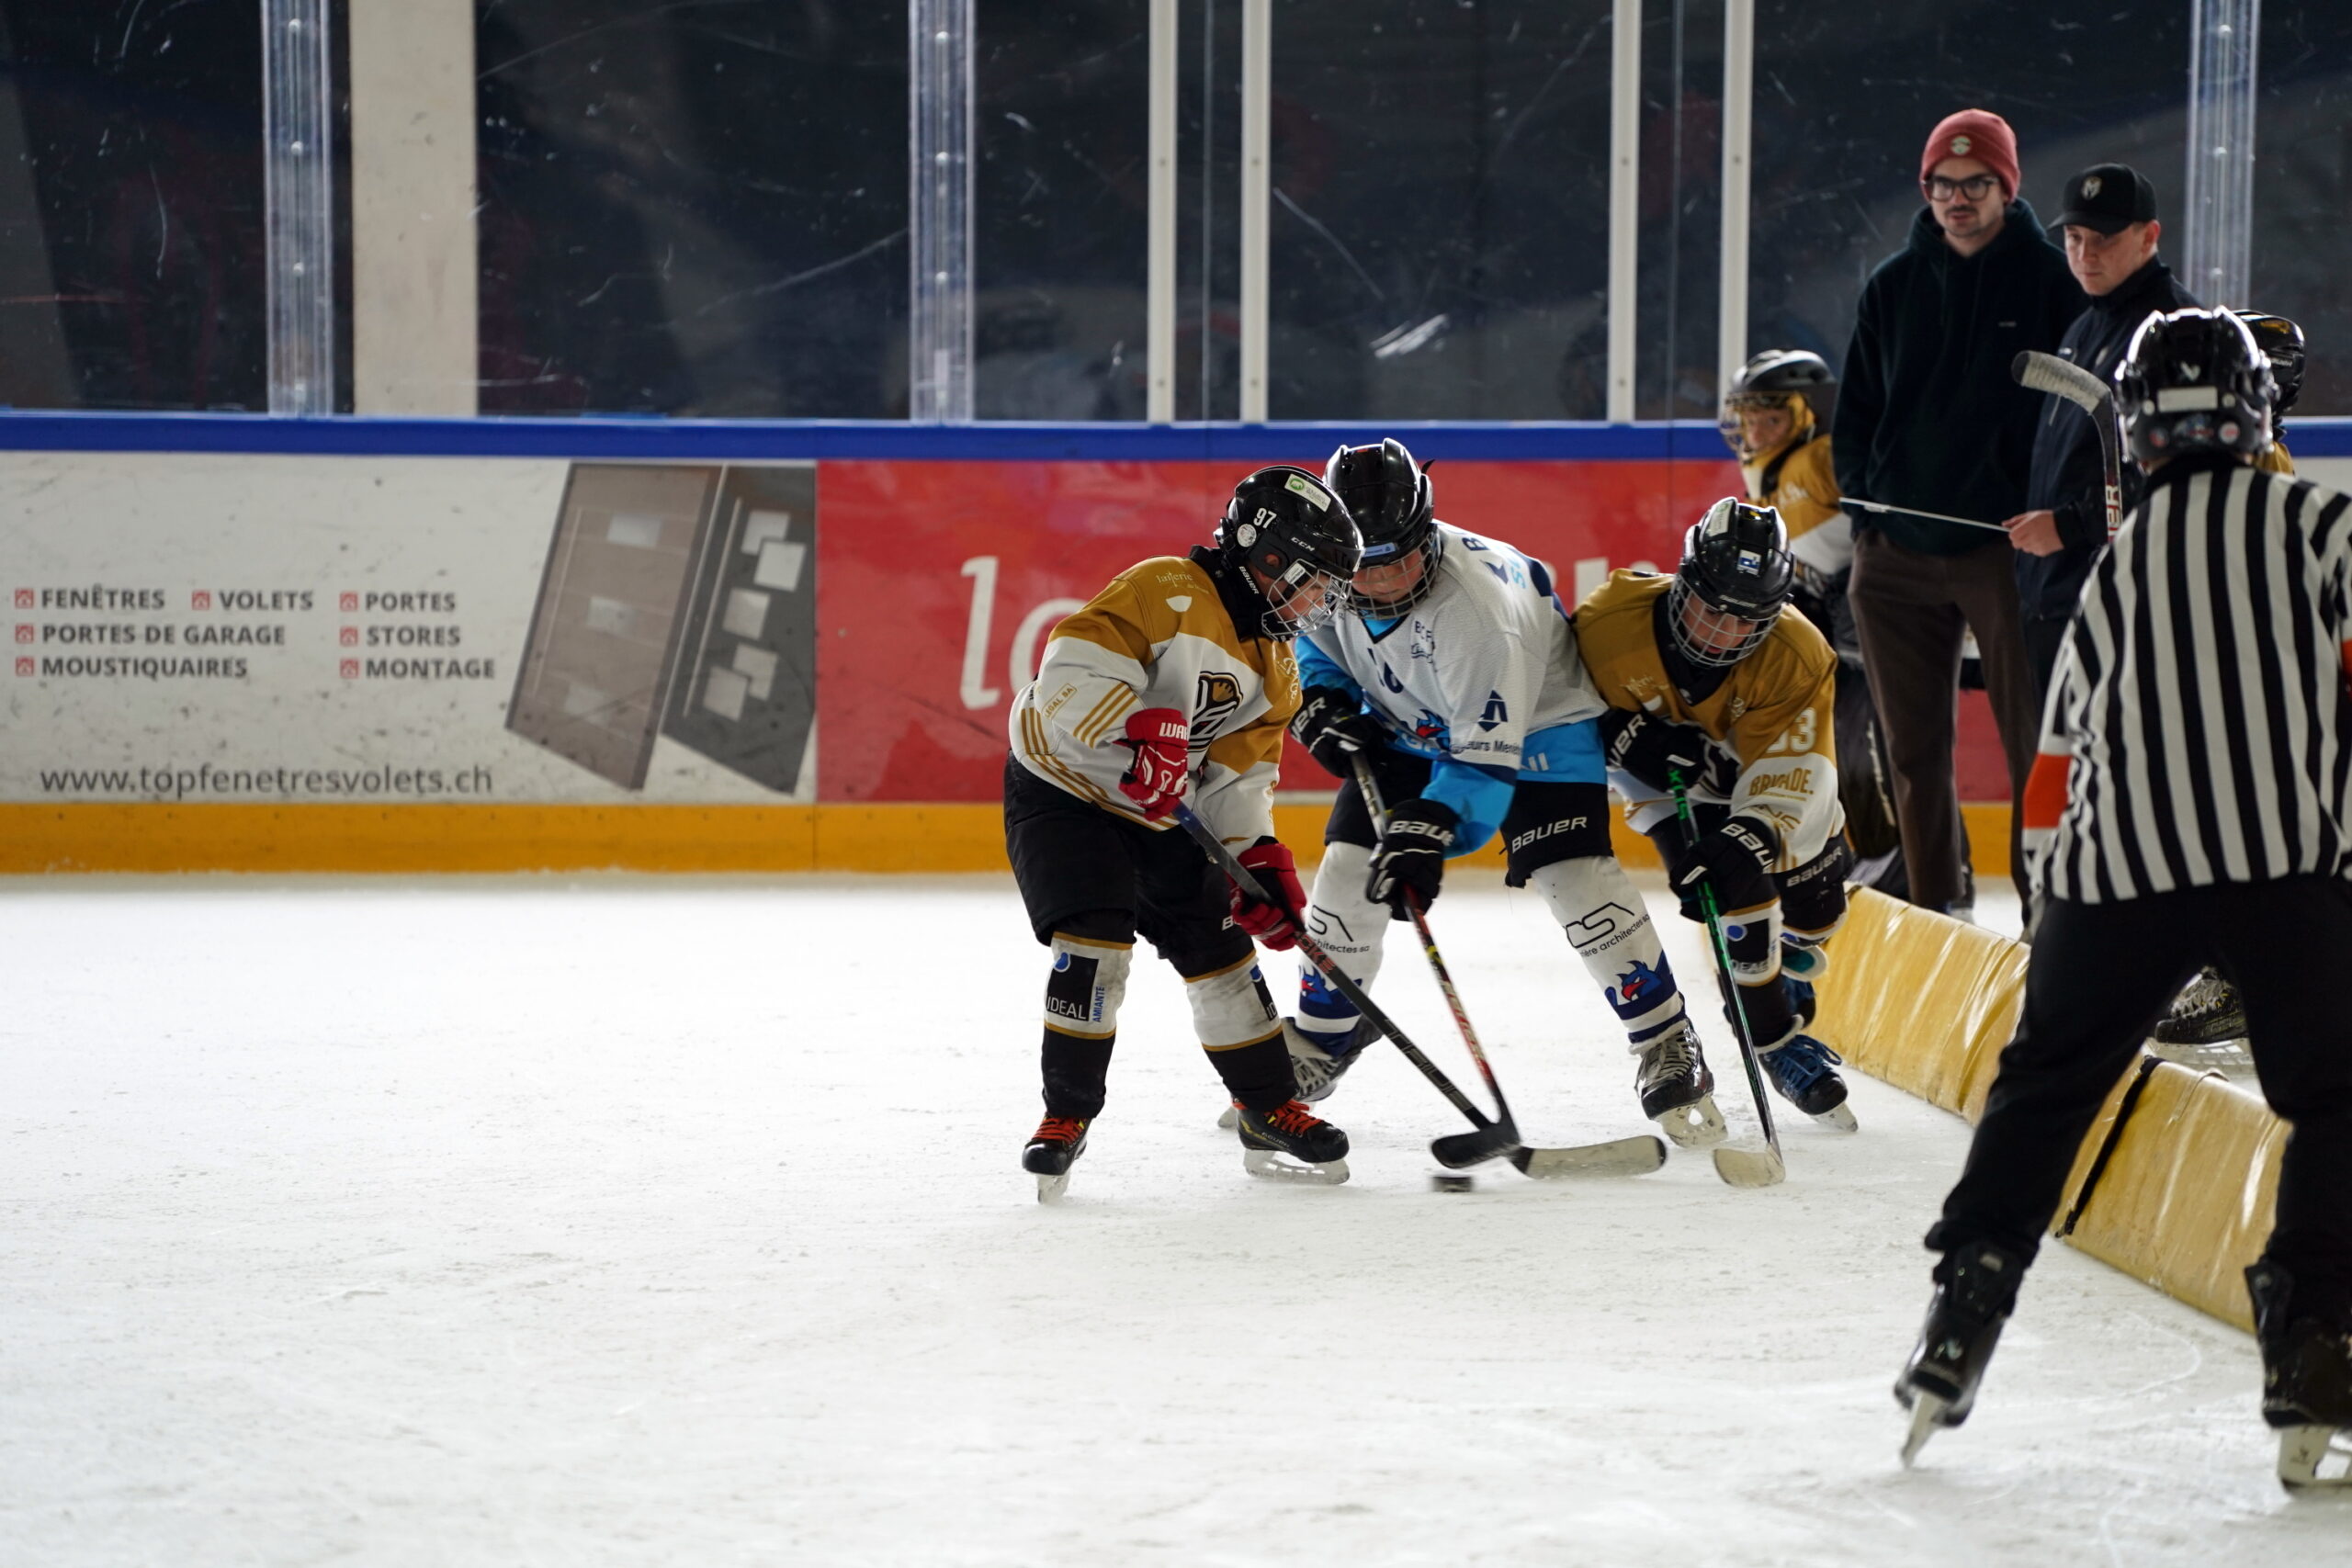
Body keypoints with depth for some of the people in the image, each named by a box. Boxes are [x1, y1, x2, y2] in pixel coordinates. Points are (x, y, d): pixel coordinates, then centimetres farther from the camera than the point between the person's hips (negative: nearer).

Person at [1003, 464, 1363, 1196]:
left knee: (1221, 948, 6)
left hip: (1161, 816, 8)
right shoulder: (1169, 591, -21)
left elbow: (1239, 773, 5)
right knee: (1094, 942, -21)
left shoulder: (1273, 667, 6)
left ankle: (1271, 1114, 19)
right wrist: (1134, 732, -43)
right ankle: (1067, 1115, -7)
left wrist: (1259, 859, -9)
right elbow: (1075, 667, -31)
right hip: (1062, 789, -8)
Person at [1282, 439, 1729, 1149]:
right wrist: (1322, 704, -12)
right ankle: (1319, 1040, 15)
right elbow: (1306, 639, 6)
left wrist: (1428, 832, -43)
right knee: (1348, 867, -4)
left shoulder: (1477, 603, -38)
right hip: (1408, 729, 6)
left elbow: (1487, 751, -36)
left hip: (1536, 723, -6)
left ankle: (1667, 1045, -5)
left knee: (1578, 878, -19)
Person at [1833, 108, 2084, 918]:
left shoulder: (2052, 279, -2)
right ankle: (1934, 905, 17)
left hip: (2007, 544, -4)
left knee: (2035, 736, -3)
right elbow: (1857, 406, 18)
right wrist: (1859, 492, 4)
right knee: (1912, 743, 7)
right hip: (1896, 548, 4)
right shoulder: (1893, 285, 10)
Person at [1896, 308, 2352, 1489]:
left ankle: (1965, 1313, 14)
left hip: (2121, 862, 4)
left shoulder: (2118, 562, 21)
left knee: (2043, 1085, 18)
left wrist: (2055, 878, 31)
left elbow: (2062, 753, 23)